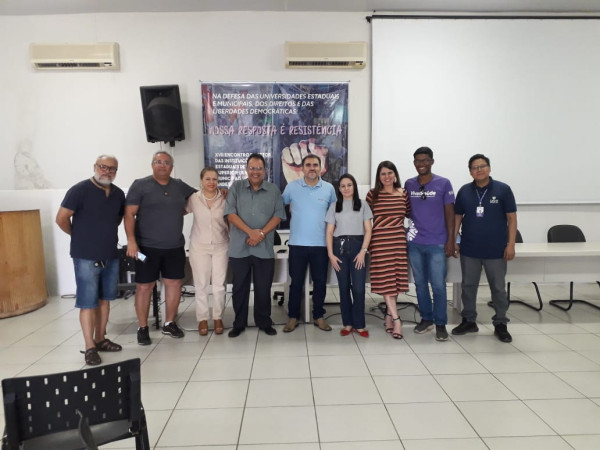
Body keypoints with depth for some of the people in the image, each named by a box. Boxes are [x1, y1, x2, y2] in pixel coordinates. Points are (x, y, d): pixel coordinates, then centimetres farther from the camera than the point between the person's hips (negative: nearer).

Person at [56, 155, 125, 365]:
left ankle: (100, 339, 27)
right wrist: (80, 236, 2)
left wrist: (107, 233, 12)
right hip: (86, 257, -6)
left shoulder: (118, 194, 6)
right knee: (88, 302, -1)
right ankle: (90, 347, 6)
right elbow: (61, 219, -10)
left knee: (104, 299, 14)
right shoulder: (79, 190, -12)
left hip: (111, 256, 6)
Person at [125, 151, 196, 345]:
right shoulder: (140, 185, -2)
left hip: (175, 247, 4)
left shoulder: (180, 186, 10)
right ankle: (143, 328, 16)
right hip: (147, 247, -4)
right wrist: (131, 240, -16)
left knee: (174, 283, 8)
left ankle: (169, 323, 24)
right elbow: (129, 214, -6)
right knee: (144, 287, 1)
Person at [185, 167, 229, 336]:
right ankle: (202, 318, 19)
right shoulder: (193, 198, -4)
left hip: (221, 246, 0)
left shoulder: (224, 199, -4)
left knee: (219, 284, 4)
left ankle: (218, 318, 19)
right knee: (201, 284, 6)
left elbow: (229, 222, 4)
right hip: (199, 246, 0)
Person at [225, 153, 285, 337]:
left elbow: (278, 215, 0)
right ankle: (239, 324, 23)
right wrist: (250, 232, -17)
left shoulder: (274, 190, 6)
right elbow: (231, 214, -6)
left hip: (265, 249, 0)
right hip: (239, 248, 0)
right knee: (239, 287, 9)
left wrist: (262, 234, -13)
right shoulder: (236, 187, 3)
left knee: (263, 288, 8)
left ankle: (264, 322, 23)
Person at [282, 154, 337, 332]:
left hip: (321, 244, 1)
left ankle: (318, 316, 24)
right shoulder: (292, 187, 0)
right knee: (296, 282, 6)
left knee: (320, 282, 9)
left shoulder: (329, 188, 3)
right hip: (297, 244, -1)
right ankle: (293, 317, 20)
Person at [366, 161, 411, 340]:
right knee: (385, 280, -6)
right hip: (380, 240, -2)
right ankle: (396, 320, -2)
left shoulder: (404, 194, 6)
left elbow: (409, 213, 19)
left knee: (396, 280, 6)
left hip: (399, 240, 2)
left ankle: (389, 317, 20)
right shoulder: (372, 194, 1)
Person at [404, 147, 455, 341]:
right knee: (420, 283, 12)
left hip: (437, 243, -3)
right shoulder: (409, 184, 7)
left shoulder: (444, 183, -2)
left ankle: (440, 324, 13)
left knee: (438, 285, -2)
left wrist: (450, 240, -6)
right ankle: (426, 319, 27)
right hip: (414, 242, 3)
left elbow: (450, 213, -1)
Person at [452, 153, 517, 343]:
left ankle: (500, 324, 23)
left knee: (498, 288, 9)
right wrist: (453, 241, 3)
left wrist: (511, 244, -9)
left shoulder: (503, 189, -5)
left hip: (496, 250, -2)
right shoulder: (464, 191, 2)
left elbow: (511, 218, -4)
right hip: (469, 249, 3)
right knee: (468, 286, 12)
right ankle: (469, 321, 26)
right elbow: (457, 217, 8)